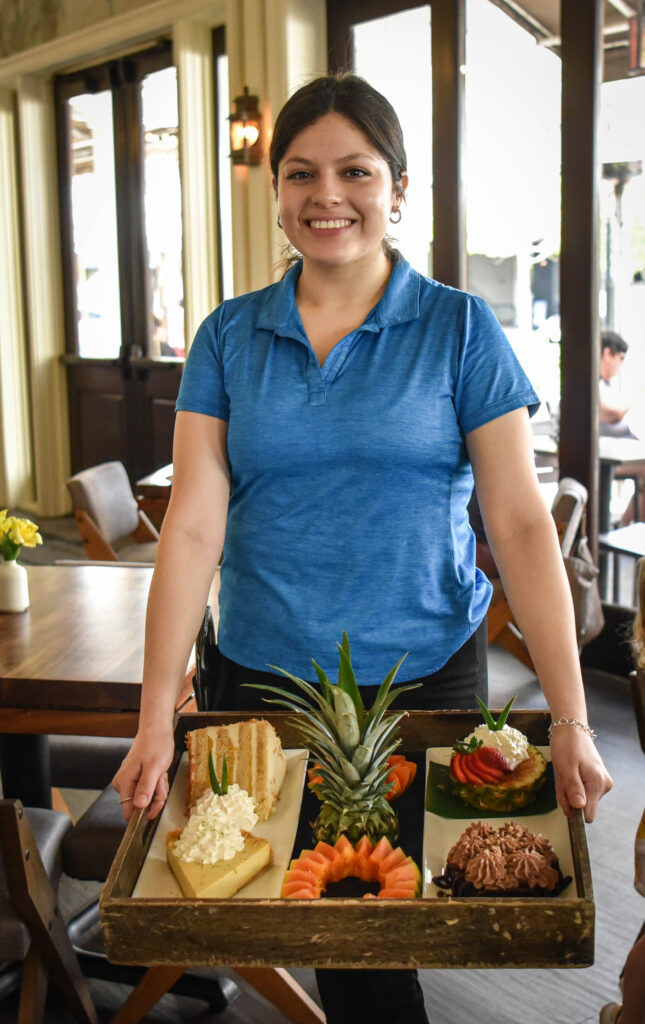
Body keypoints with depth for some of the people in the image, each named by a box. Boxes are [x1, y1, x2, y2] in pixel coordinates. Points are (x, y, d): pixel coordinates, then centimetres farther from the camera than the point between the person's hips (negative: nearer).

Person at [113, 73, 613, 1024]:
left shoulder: (459, 329, -3)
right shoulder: (228, 337, 2)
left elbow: (521, 523, -7)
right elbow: (194, 526, -4)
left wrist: (572, 721, -14)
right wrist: (155, 721, -10)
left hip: (427, 671, -1)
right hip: (263, 679, 2)